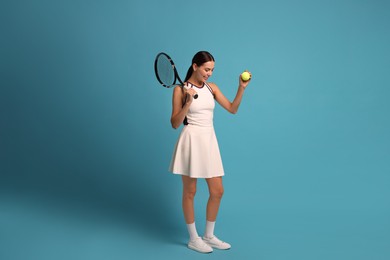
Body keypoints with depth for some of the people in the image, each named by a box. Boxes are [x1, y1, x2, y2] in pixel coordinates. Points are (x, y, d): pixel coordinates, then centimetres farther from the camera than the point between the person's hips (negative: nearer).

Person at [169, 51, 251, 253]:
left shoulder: (212, 87, 9)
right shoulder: (180, 89, -6)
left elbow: (232, 109, 8)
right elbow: (175, 124, -8)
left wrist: (242, 88, -4)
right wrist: (188, 103, -21)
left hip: (209, 141, 6)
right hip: (191, 141, -6)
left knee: (217, 191, 7)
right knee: (190, 192, 5)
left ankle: (209, 236, 24)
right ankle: (193, 239, 20)